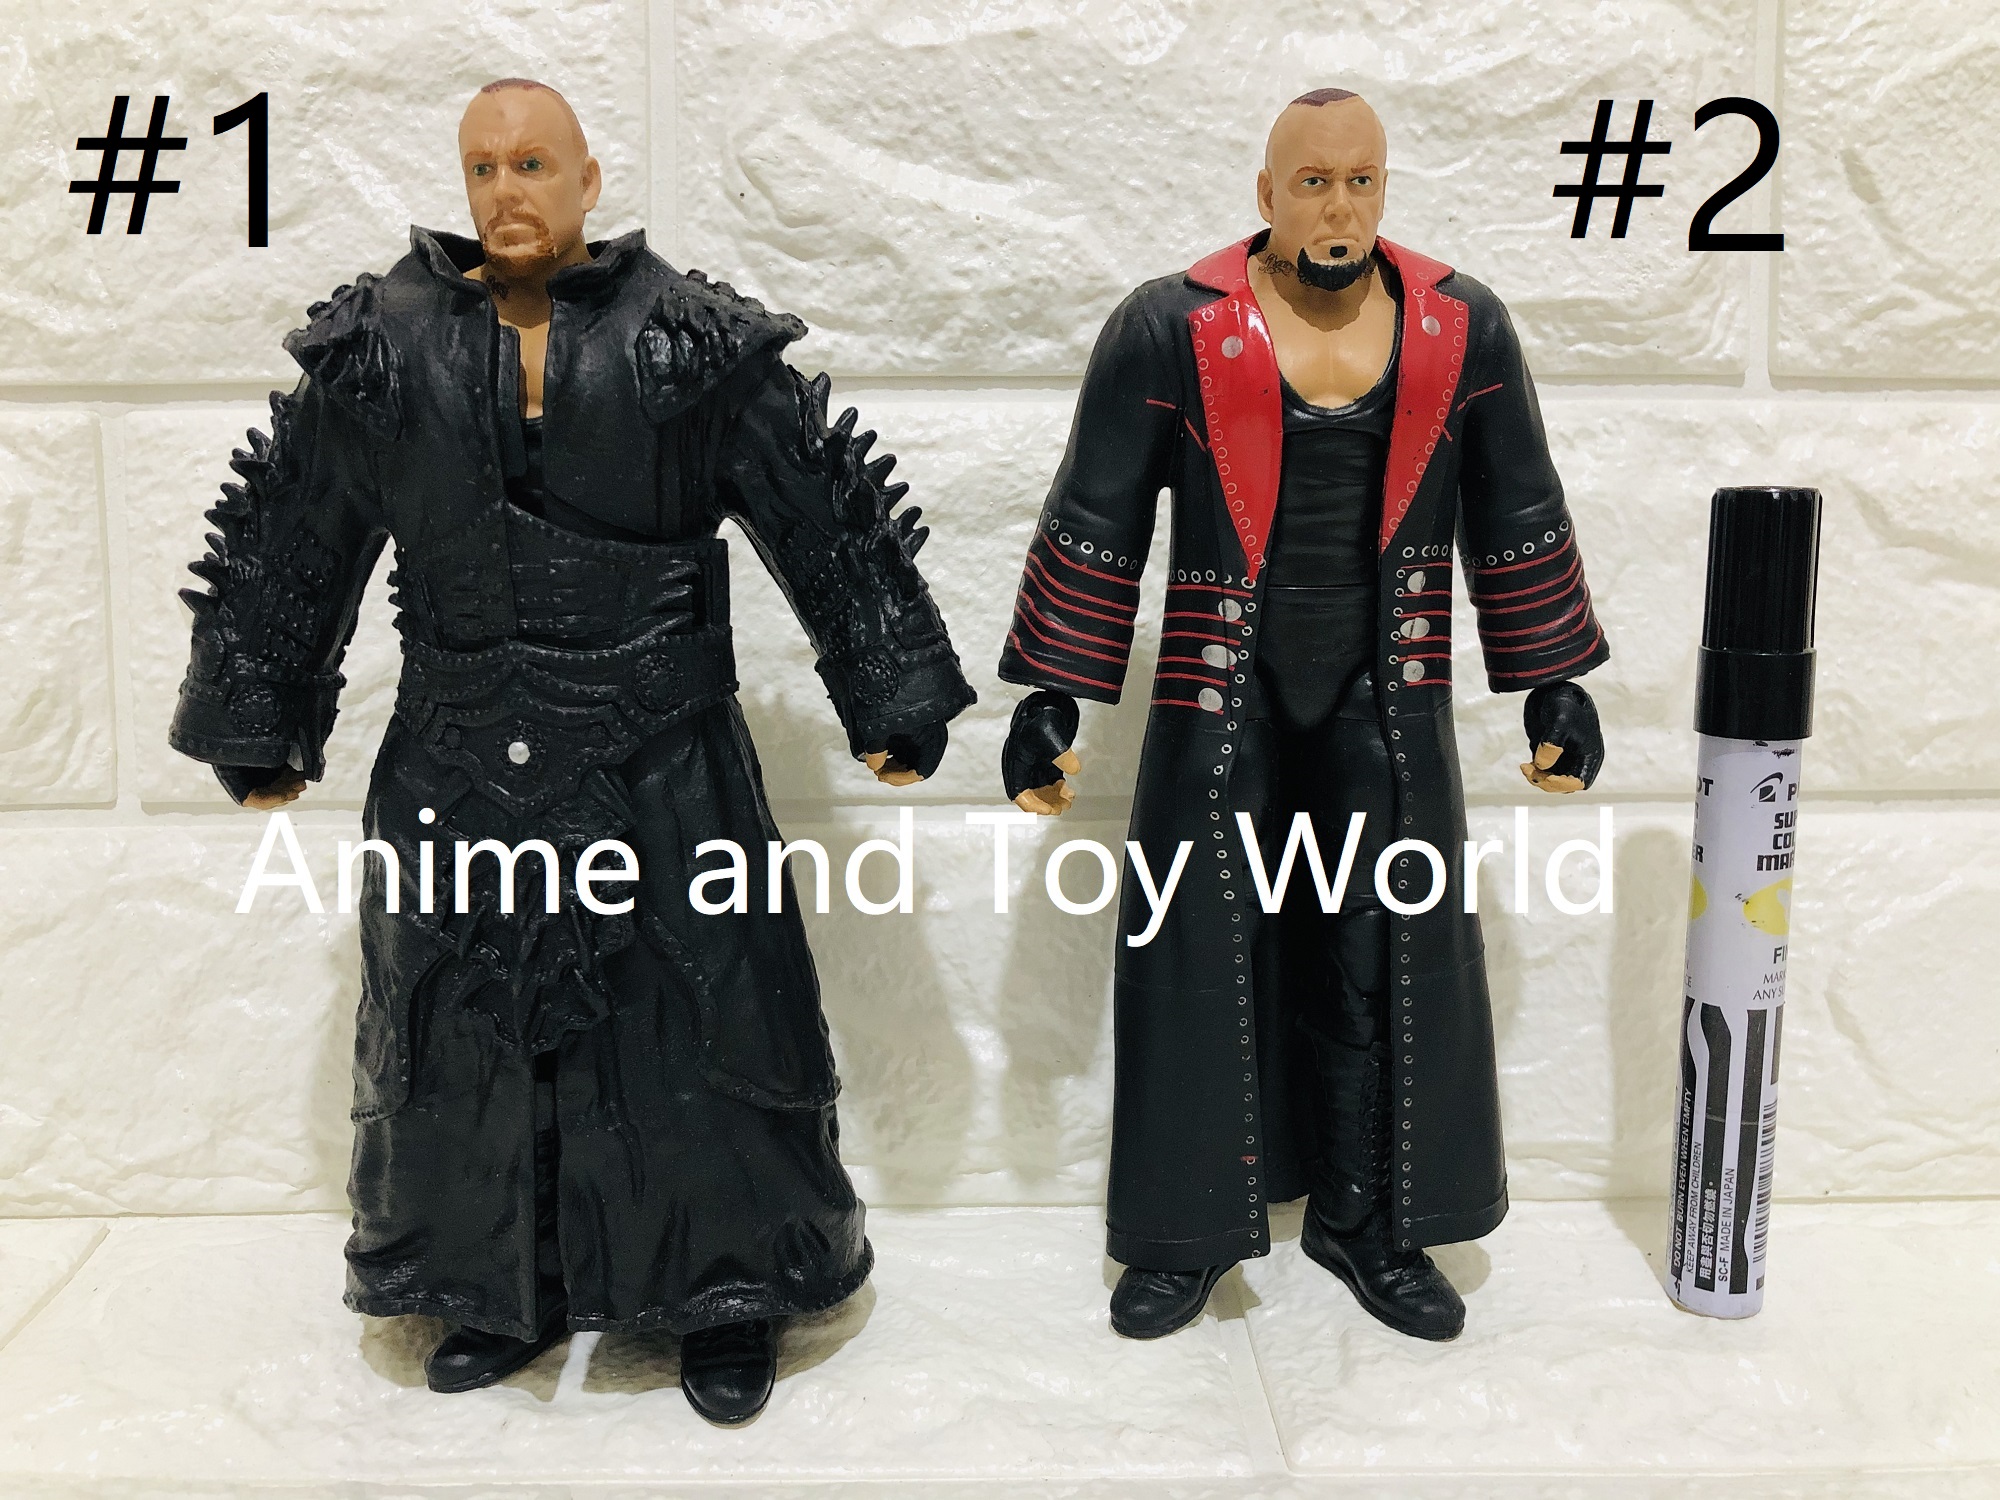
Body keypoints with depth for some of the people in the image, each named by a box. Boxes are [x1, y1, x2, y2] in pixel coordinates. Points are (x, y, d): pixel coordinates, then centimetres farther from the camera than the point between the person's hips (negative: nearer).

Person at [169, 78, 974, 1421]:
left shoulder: (694, 343, -3)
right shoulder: (381, 350, 3)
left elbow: (833, 519, -1)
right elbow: (287, 547, 10)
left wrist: (889, 700, -2)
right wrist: (262, 732, 12)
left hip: (661, 766, -2)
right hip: (461, 768, 3)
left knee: (698, 1020, 4)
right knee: (469, 1026, 12)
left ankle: (726, 1292, 24)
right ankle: (504, 1290, 33)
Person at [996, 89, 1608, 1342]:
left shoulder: (1462, 329, 2)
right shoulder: (1169, 331, -6)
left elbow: (1520, 522, 8)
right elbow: (1094, 529, -4)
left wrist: (1554, 684, 7)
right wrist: (1051, 699, -7)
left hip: (1387, 705, 2)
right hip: (1221, 703, -2)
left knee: (1389, 962, 7)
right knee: (1202, 961, 3)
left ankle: (1368, 1221, 26)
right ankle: (1190, 1231, 21)